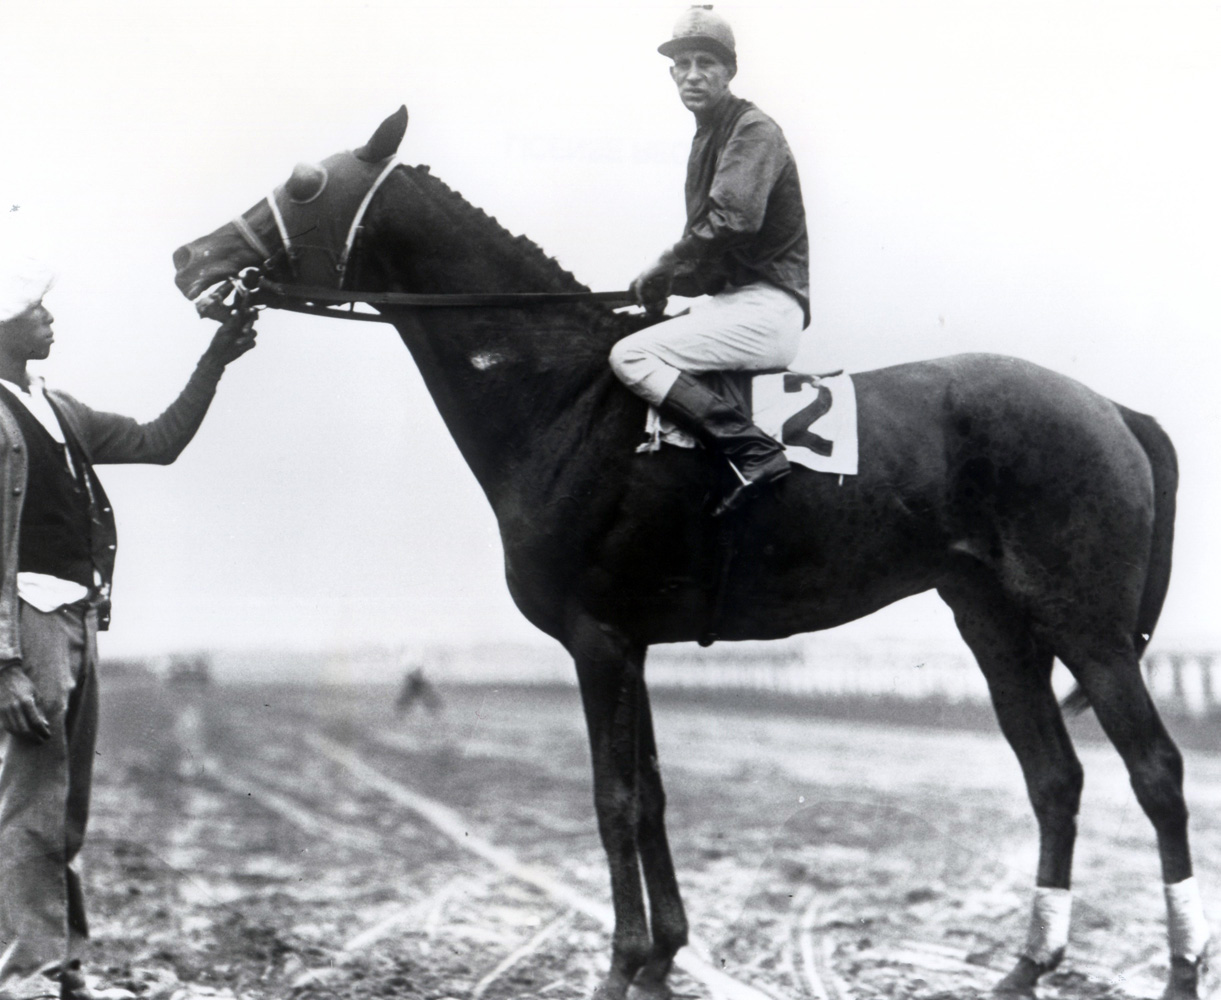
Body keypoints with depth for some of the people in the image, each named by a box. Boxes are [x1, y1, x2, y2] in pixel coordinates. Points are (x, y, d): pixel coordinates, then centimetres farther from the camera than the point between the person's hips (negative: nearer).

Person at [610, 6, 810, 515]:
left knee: (630, 356, -19)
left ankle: (754, 453, -28)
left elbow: (730, 221, -23)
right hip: (732, 301, 10)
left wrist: (660, 275, -14)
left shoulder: (754, 130, -9)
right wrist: (662, 281, 7)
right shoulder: (708, 137, 21)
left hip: (765, 307, -10)